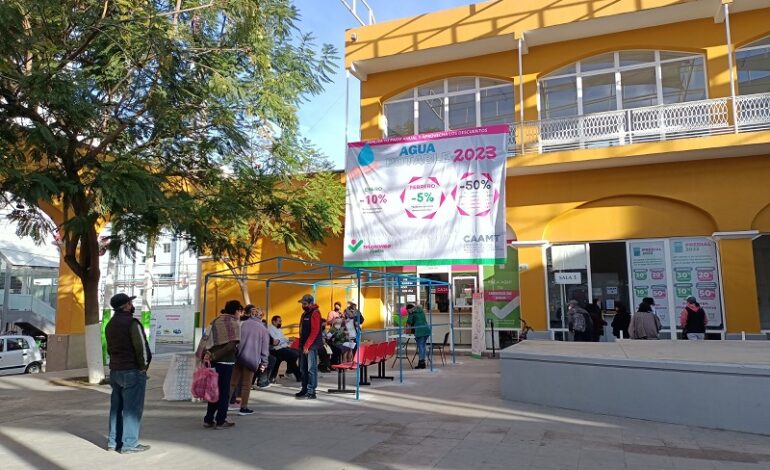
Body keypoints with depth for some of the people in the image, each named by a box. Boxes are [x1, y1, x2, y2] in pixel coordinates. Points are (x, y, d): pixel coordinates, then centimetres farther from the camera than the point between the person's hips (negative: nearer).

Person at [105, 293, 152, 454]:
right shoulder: (132, 323, -16)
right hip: (133, 371, -9)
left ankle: (113, 441, 21)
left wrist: (118, 363, 15)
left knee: (116, 407, 14)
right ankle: (129, 444, 1)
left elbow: (109, 348, 16)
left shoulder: (110, 325, 12)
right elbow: (142, 347, -19)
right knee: (132, 408, -3)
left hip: (115, 371, 9)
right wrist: (143, 366, -7)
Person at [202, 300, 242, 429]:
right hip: (226, 361, -6)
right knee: (224, 391, 6)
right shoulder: (234, 324, -8)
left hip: (214, 361, 6)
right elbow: (232, 345, -18)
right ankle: (220, 421, 11)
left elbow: (208, 340, 6)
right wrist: (214, 355, -15)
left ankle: (208, 419, 19)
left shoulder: (215, 321, 11)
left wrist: (209, 354, -1)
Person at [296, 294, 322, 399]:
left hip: (312, 346, -9)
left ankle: (311, 392, -4)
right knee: (303, 369, 12)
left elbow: (315, 331, -18)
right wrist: (301, 344, 13)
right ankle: (304, 389, 20)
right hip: (304, 346, 9)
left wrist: (307, 346, -19)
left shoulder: (315, 314, -11)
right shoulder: (305, 314, 17)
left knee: (311, 369, -7)